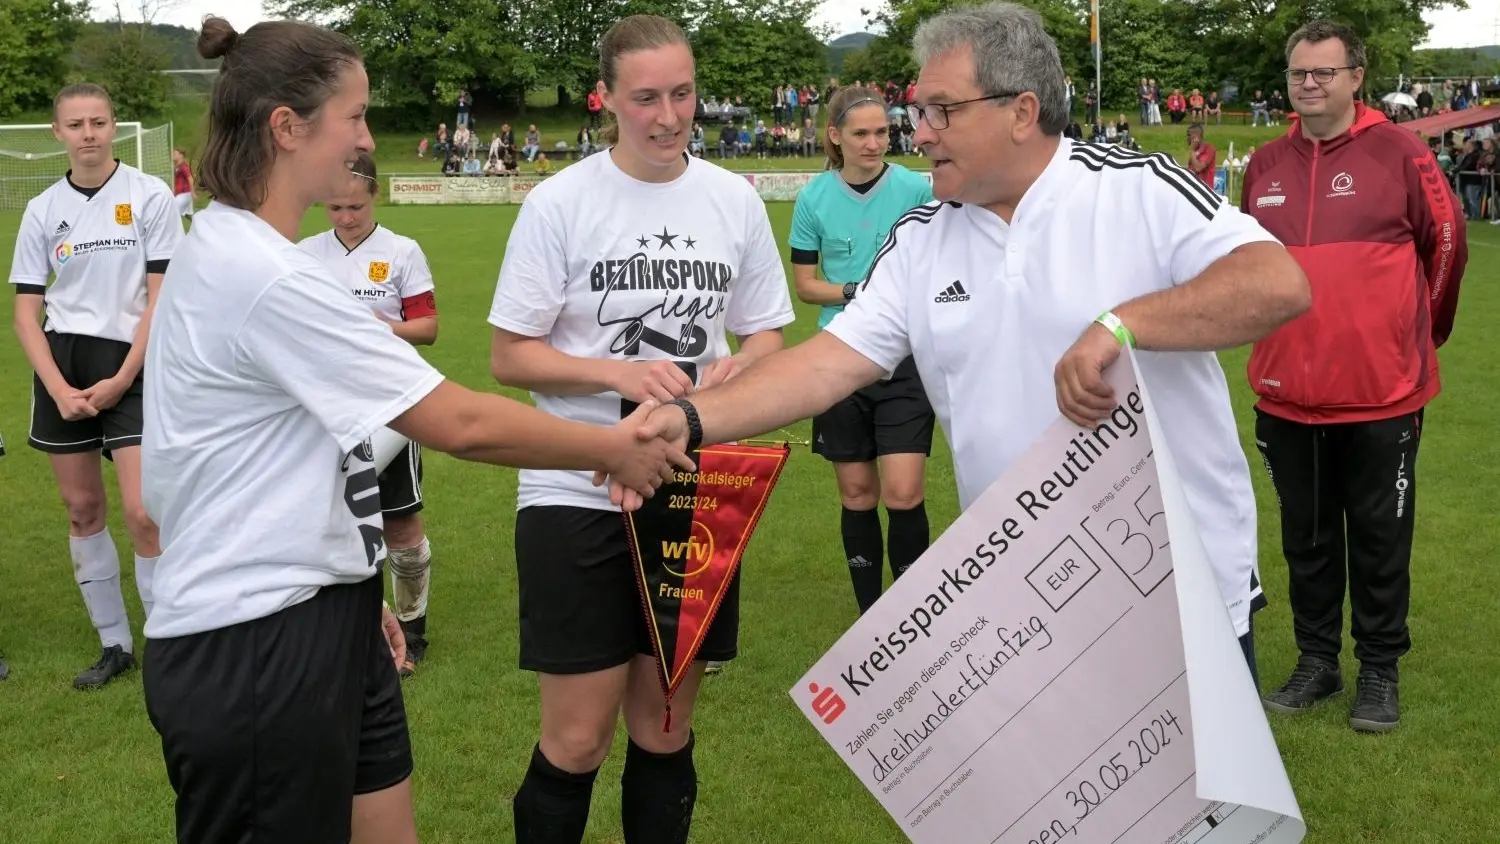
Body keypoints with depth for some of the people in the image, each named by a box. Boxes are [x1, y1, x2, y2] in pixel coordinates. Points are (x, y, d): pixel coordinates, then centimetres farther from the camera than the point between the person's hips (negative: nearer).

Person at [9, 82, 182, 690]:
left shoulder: (150, 196, -4)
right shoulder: (42, 211, 6)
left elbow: (162, 297, -6)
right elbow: (26, 313, 6)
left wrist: (122, 380, -11)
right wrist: (59, 388, -7)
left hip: (131, 366, -4)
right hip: (63, 370, 4)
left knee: (141, 513, -11)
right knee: (83, 509, 8)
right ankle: (114, 645, 22)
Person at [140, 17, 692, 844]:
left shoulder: (225, 252, 10)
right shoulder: (267, 278, -22)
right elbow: (462, 424, -21)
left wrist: (349, 591, 16)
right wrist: (616, 449, -8)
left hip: (309, 619, 9)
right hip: (254, 647, -9)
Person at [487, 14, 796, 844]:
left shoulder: (736, 200, 3)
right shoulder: (559, 203, -6)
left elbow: (767, 335, 12)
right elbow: (509, 355, -5)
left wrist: (736, 367, -11)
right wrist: (617, 374, -20)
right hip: (579, 493, -3)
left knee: (666, 728, 12)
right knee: (577, 737, 1)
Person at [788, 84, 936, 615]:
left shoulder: (915, 188, -4)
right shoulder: (815, 198, 0)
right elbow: (805, 285, 3)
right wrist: (857, 291, -13)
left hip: (905, 359, -2)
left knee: (903, 495, -9)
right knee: (857, 496, 10)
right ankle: (870, 617, 23)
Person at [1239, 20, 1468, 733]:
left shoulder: (1399, 154, -7)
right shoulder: (1265, 166, 4)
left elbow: (1446, 246, 3)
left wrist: (1421, 335, 13)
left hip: (1381, 393, -3)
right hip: (1287, 395, 4)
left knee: (1379, 538, 8)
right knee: (1305, 538, 15)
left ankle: (1380, 669, 23)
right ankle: (1316, 661, 29)